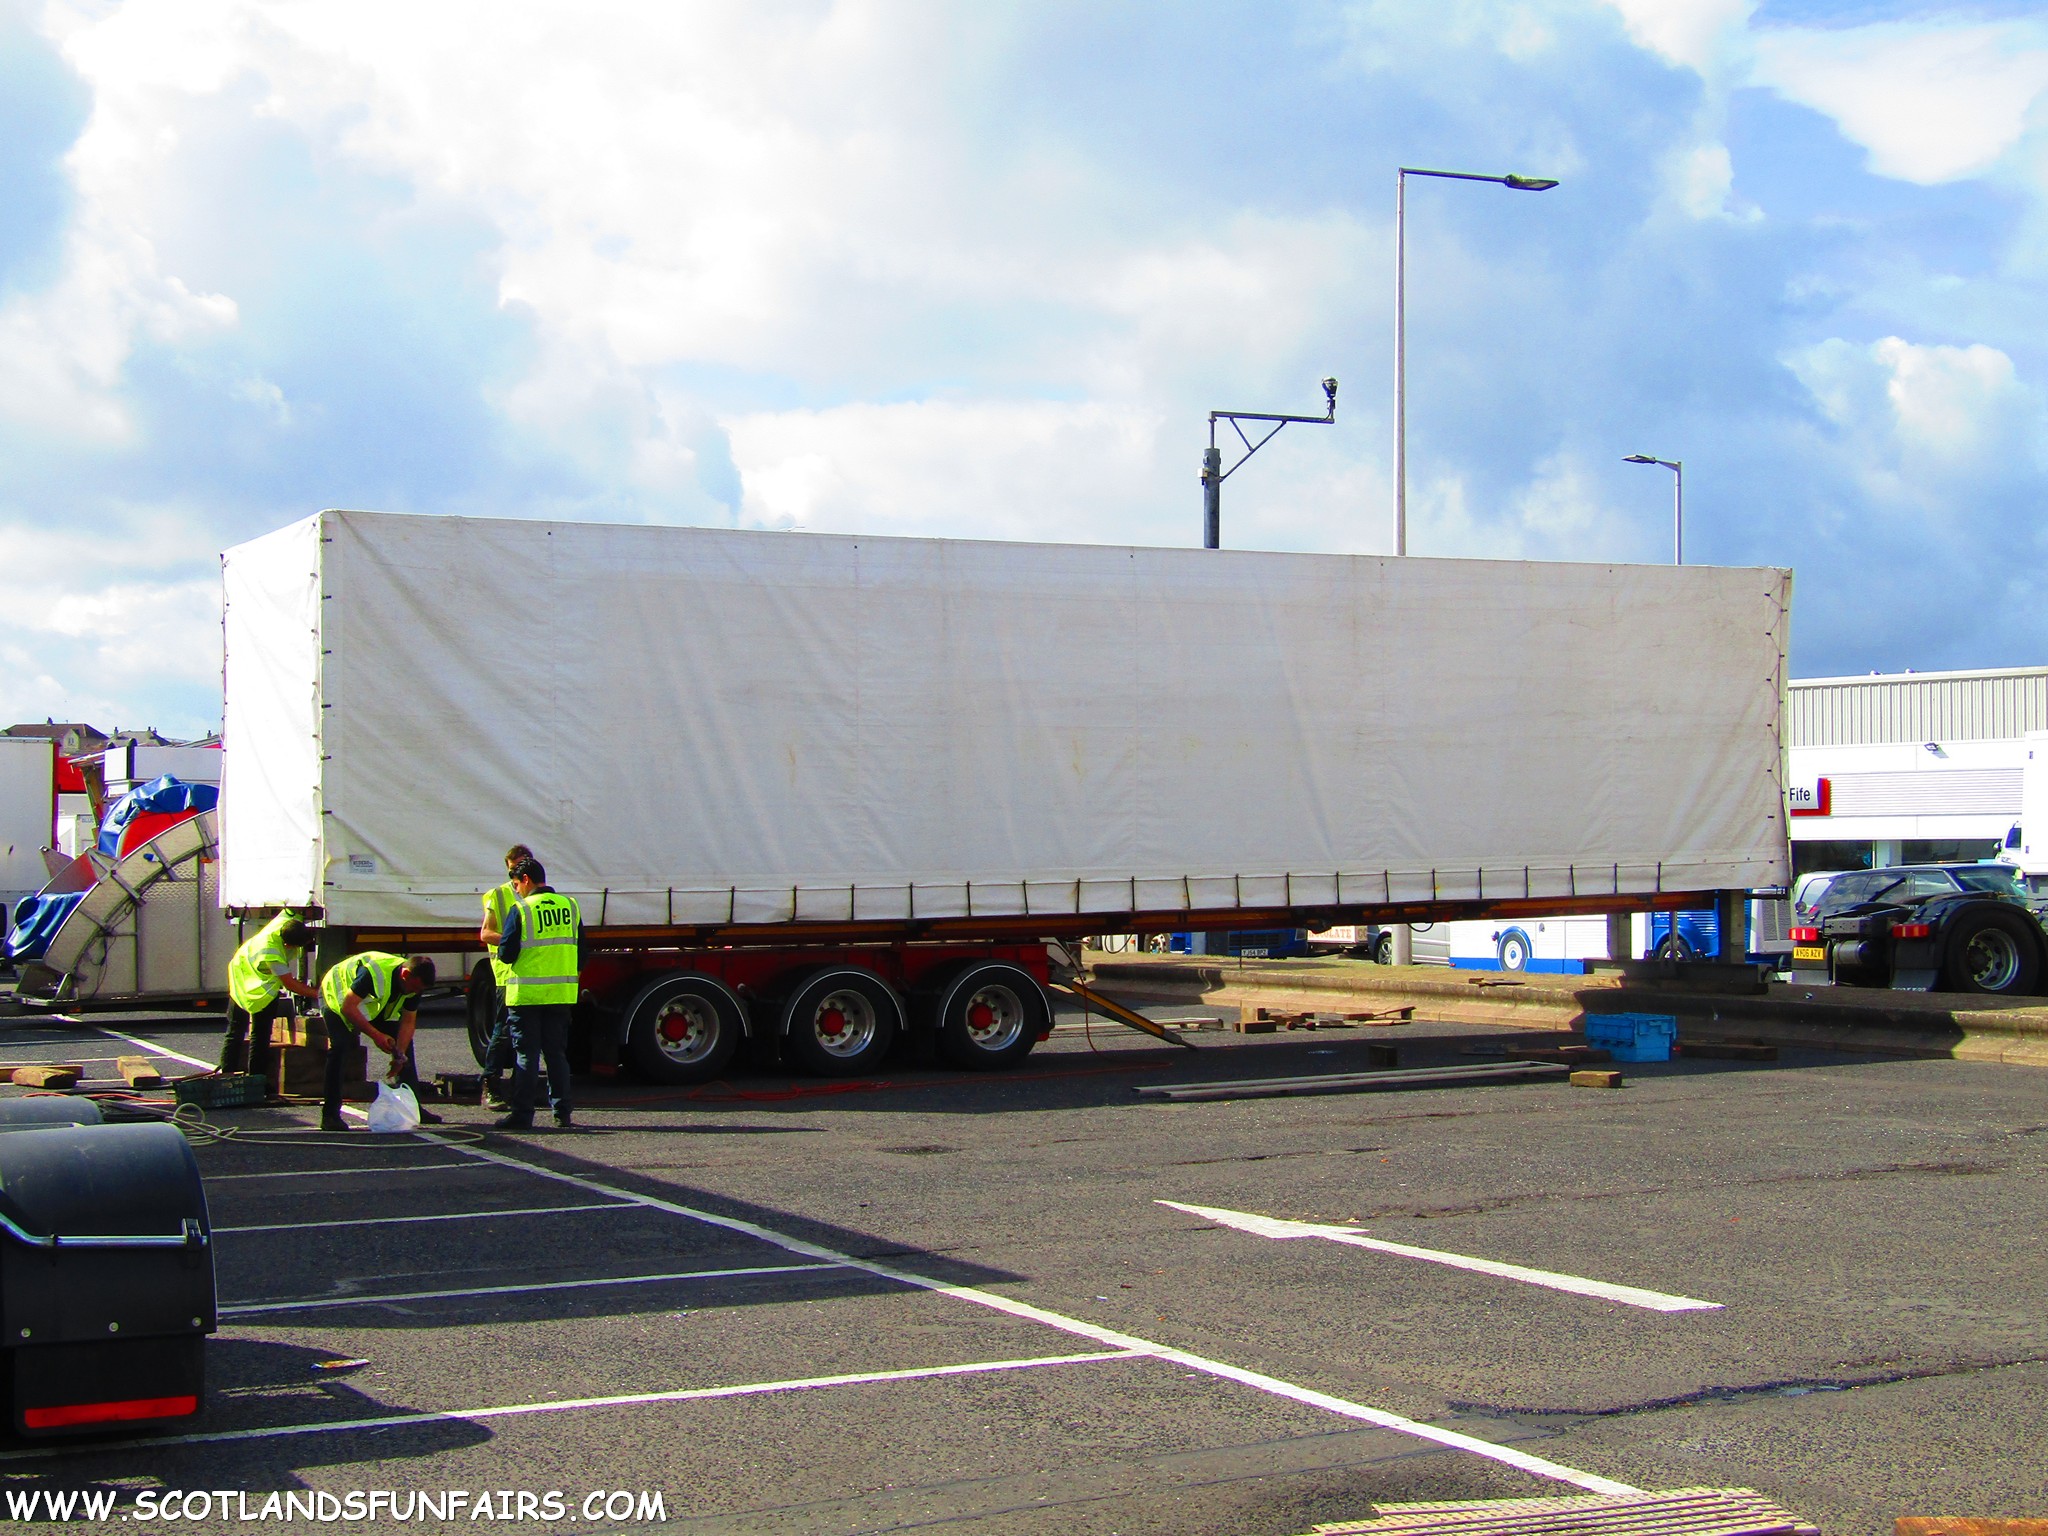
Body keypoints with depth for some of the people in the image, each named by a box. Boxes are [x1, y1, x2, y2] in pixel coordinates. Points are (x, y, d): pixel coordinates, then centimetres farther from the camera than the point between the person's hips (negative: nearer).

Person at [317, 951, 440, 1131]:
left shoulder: (414, 983, -18)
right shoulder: (373, 972, -40)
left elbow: (408, 1021, -11)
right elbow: (348, 1008, -38)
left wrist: (400, 1054, -23)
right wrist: (375, 1035, -41)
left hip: (374, 1004, 7)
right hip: (337, 997, -7)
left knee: (404, 1040, 0)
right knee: (339, 1048, -26)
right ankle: (329, 1115, -23)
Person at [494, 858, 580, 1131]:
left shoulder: (520, 910, -8)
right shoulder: (570, 906, 7)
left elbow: (506, 954, -9)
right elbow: (581, 952, 11)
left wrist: (503, 947, 13)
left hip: (526, 994, -4)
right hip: (562, 993, 4)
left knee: (526, 1054, 1)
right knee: (557, 1053, 12)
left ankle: (522, 1115, 1)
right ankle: (562, 1113, 11)